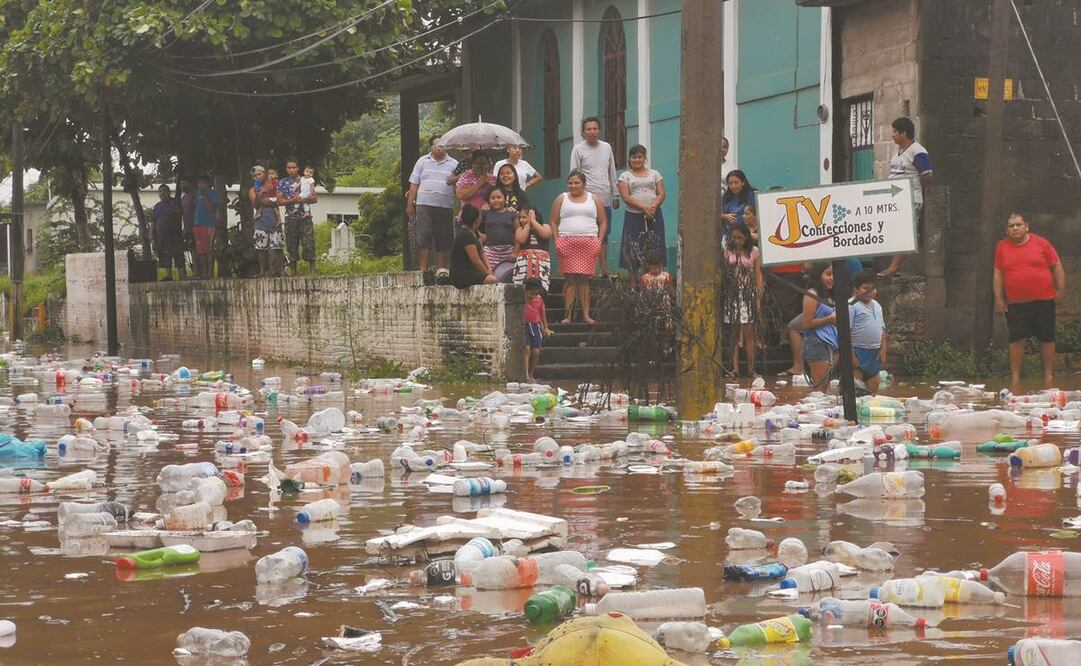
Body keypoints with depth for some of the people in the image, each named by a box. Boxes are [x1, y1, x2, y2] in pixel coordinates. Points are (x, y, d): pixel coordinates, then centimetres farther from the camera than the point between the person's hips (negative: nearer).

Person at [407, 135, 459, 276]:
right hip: (424, 206, -1)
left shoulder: (453, 164, 11)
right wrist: (410, 205, 4)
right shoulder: (422, 161, 11)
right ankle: (423, 269, -6)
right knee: (423, 237, -7)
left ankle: (441, 268, 11)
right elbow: (414, 184, 9)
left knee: (443, 238, 3)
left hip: (445, 207, 1)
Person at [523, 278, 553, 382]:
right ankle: (526, 375, -17)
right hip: (524, 326, -5)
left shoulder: (539, 299, 5)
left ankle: (531, 375, 16)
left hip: (535, 326, 5)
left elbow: (542, 313, 18)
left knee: (536, 352, 1)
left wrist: (545, 328, 20)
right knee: (527, 349, -15)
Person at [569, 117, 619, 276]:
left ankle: (604, 270, 10)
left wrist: (616, 195, 15)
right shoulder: (578, 149, 0)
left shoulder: (606, 147, 12)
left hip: (605, 199, 5)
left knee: (603, 235, 7)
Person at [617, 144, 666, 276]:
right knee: (632, 252, -4)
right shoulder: (625, 176, 8)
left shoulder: (654, 174, 13)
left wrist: (653, 207, -14)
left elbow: (661, 194, 6)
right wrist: (644, 207, -17)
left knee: (654, 250, -4)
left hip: (654, 216, 1)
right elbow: (625, 196, -5)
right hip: (634, 216, -1)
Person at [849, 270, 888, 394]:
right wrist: (851, 355, -18)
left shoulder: (876, 306, 14)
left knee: (874, 386, 12)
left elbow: (882, 329, 20)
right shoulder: (852, 305, -11)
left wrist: (883, 349, 10)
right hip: (859, 351, -7)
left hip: (875, 352, 7)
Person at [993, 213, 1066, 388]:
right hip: (1016, 304, 1)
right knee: (1016, 339, -1)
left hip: (1043, 300, 0)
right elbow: (998, 274, 8)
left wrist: (1060, 289, -1)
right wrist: (998, 298, 5)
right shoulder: (1002, 247, 4)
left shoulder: (1041, 243, -1)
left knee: (1047, 338, 5)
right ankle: (1015, 376, 6)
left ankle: (1049, 375, 15)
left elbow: (1057, 267, 4)